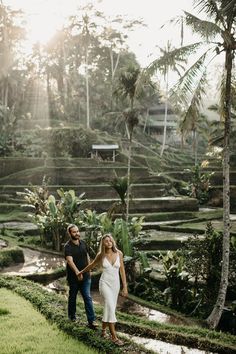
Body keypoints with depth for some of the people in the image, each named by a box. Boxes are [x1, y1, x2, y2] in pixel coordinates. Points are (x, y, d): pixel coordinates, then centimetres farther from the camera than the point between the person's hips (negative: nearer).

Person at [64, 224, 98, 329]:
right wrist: (77, 272, -45)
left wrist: (89, 269, 17)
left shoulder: (83, 243, 3)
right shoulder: (68, 246, -16)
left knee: (88, 297, -3)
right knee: (72, 296, 15)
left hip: (85, 276, 3)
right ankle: (72, 315, 37)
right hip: (73, 276, -3)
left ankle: (91, 321, -5)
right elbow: (70, 261, -31)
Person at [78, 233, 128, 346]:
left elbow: (122, 270, 2)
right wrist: (81, 272, 28)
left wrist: (125, 287, 1)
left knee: (109, 308, 9)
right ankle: (114, 336, -19)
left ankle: (103, 329, 32)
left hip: (115, 284, 3)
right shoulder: (100, 255, -5)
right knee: (110, 307, -18)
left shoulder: (119, 253, -2)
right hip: (105, 283, -3)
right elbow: (92, 265, 14)